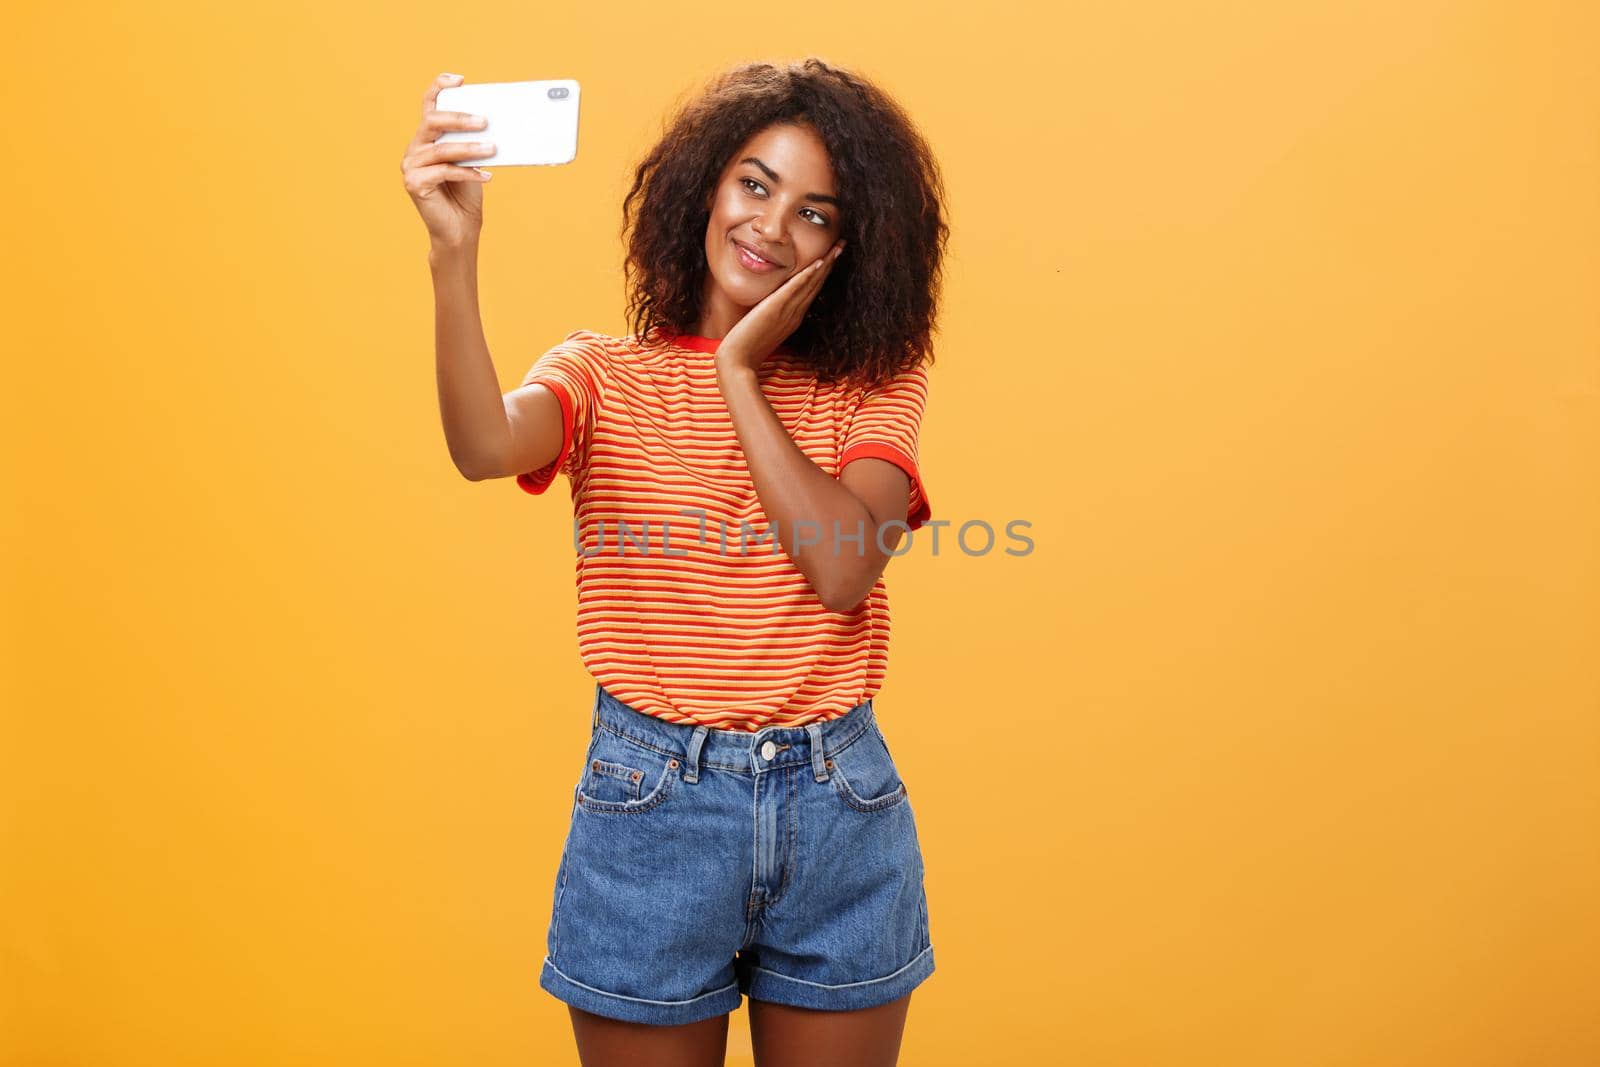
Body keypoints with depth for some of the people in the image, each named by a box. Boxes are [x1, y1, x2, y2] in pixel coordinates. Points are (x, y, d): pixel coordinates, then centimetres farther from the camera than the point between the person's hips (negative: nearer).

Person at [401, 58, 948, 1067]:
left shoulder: (873, 383, 2)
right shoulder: (606, 373, 0)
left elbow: (844, 574, -15)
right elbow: (487, 448, -22)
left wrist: (740, 372, -12)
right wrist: (454, 256, -33)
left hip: (837, 806, 1)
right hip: (651, 801, -1)